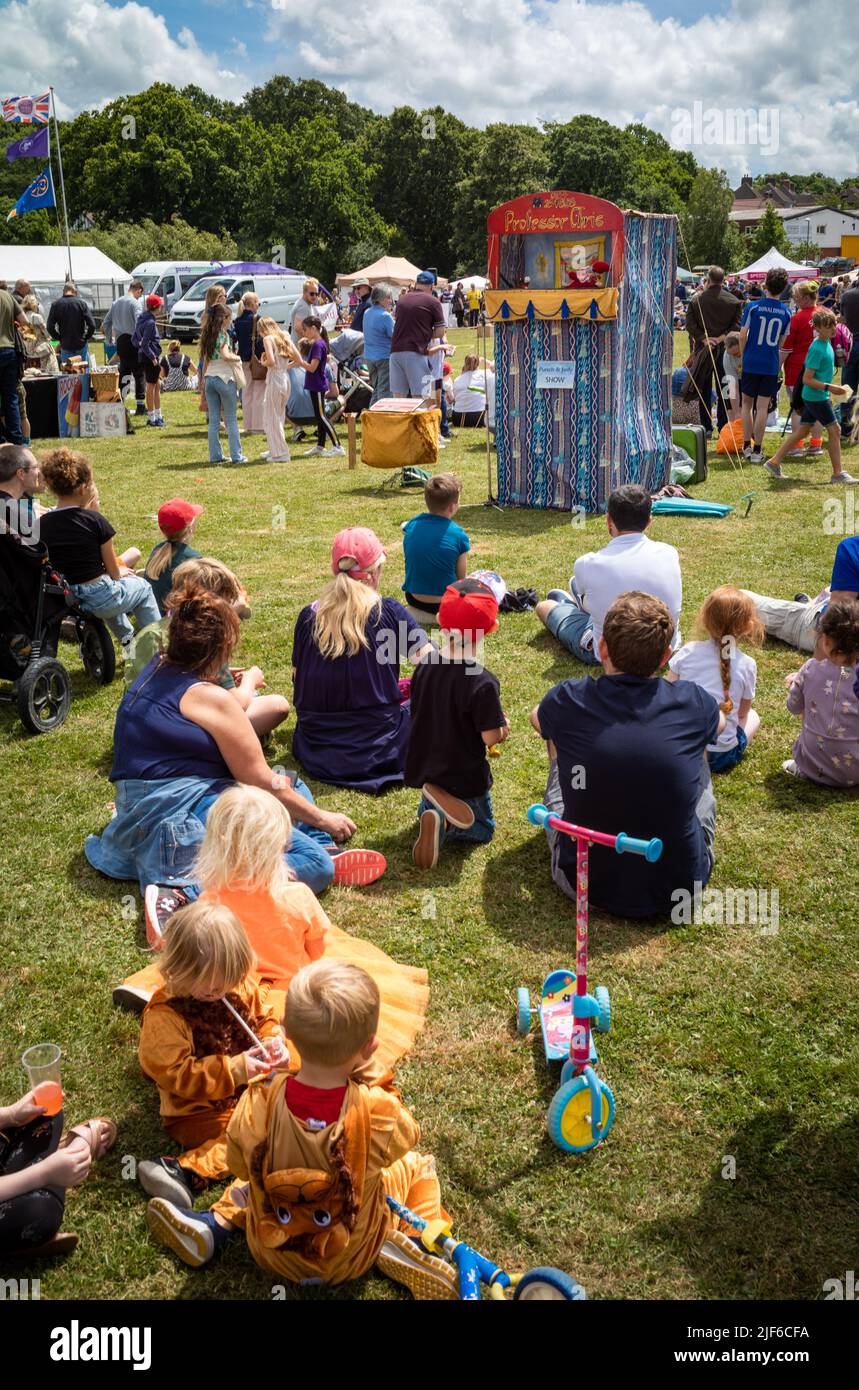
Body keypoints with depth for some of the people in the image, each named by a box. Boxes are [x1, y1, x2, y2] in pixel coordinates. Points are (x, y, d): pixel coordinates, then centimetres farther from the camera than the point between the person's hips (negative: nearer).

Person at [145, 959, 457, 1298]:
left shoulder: (259, 1102, -29)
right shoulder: (377, 1110, -33)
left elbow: (239, 1163, -8)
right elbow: (404, 1137, -8)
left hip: (271, 1254, 2)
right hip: (352, 1259, -2)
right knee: (418, 1165, 20)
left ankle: (216, 1225, 20)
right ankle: (411, 1249, 1)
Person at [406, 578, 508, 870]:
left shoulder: (425, 664, -8)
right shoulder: (483, 683, -28)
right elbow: (490, 737, -22)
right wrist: (503, 728, 0)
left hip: (424, 767, 6)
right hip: (464, 777, -5)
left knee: (427, 809, 33)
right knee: (483, 829, 18)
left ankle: (431, 809, -4)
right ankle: (444, 822, -14)